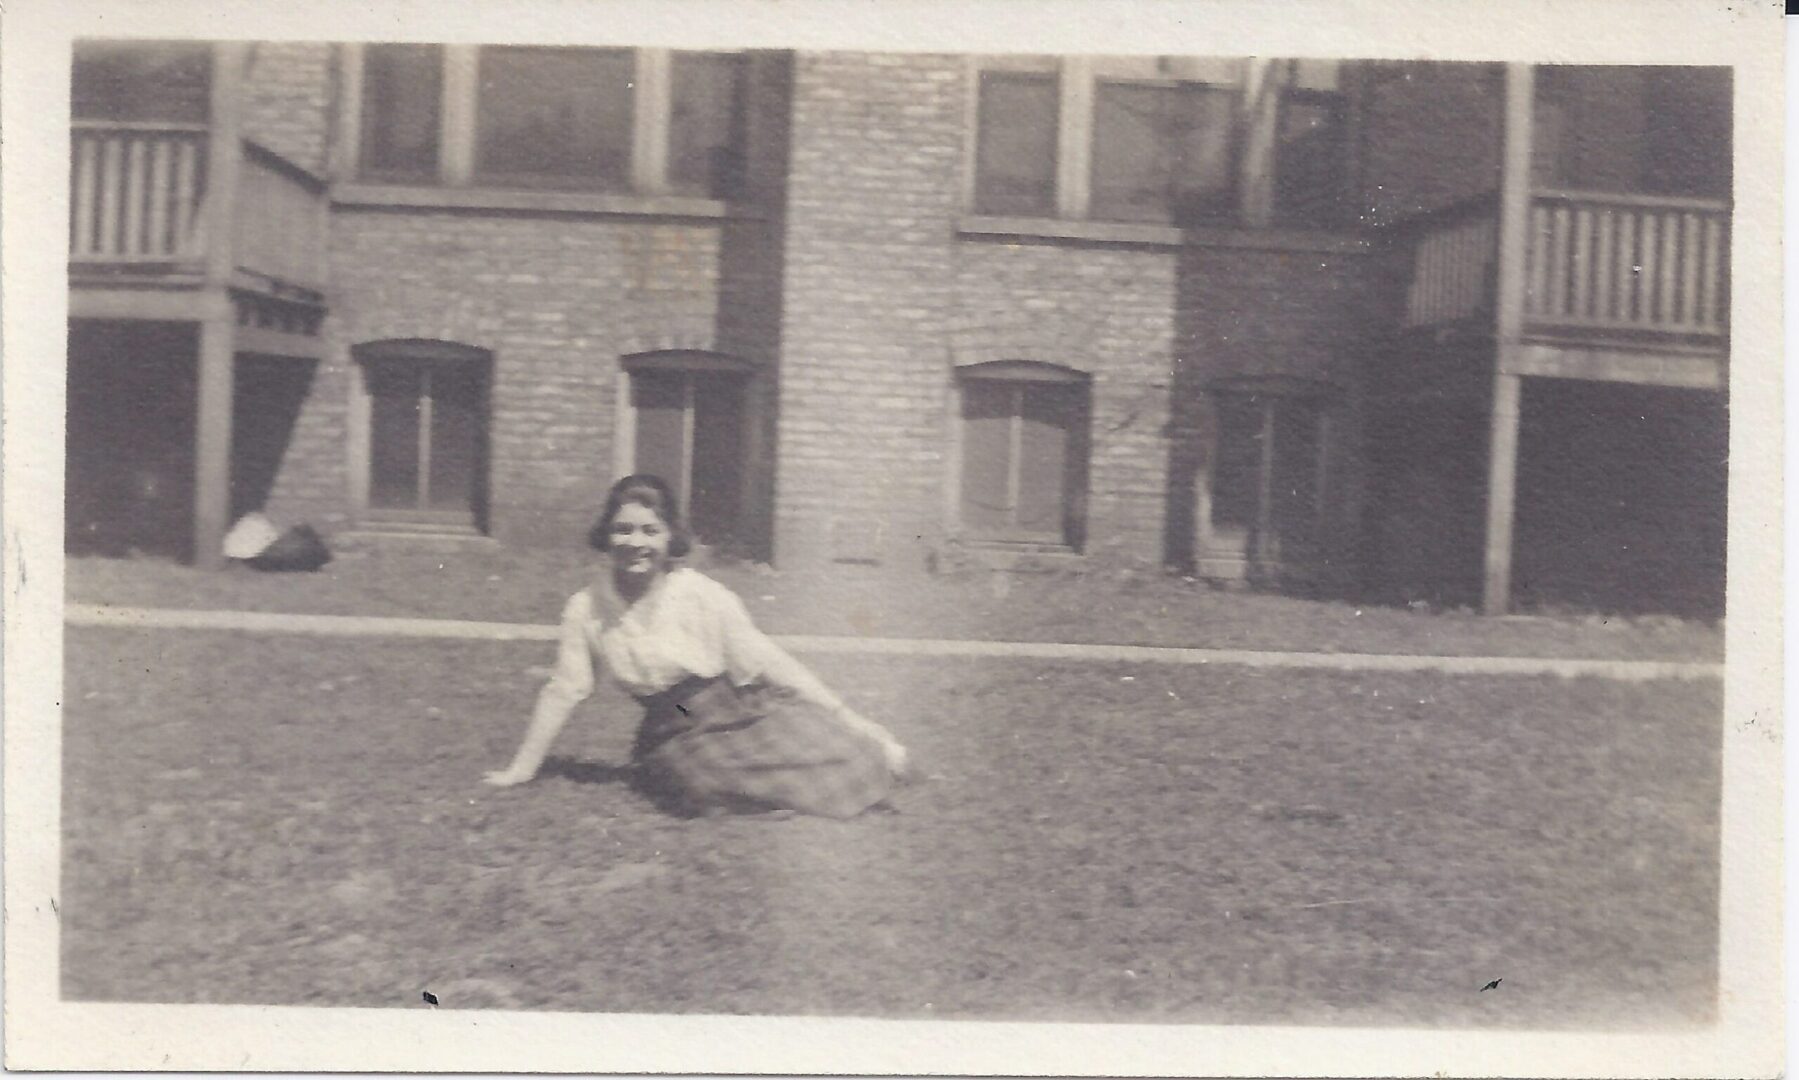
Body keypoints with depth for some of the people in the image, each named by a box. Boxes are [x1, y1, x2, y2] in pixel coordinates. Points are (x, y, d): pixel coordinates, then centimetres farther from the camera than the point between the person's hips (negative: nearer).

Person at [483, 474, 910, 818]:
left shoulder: (703, 596, -13)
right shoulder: (586, 609, -5)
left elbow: (768, 663, -10)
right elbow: (564, 691, 5)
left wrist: (848, 719, -12)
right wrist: (519, 771, 10)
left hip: (743, 715, -3)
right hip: (674, 740, 3)